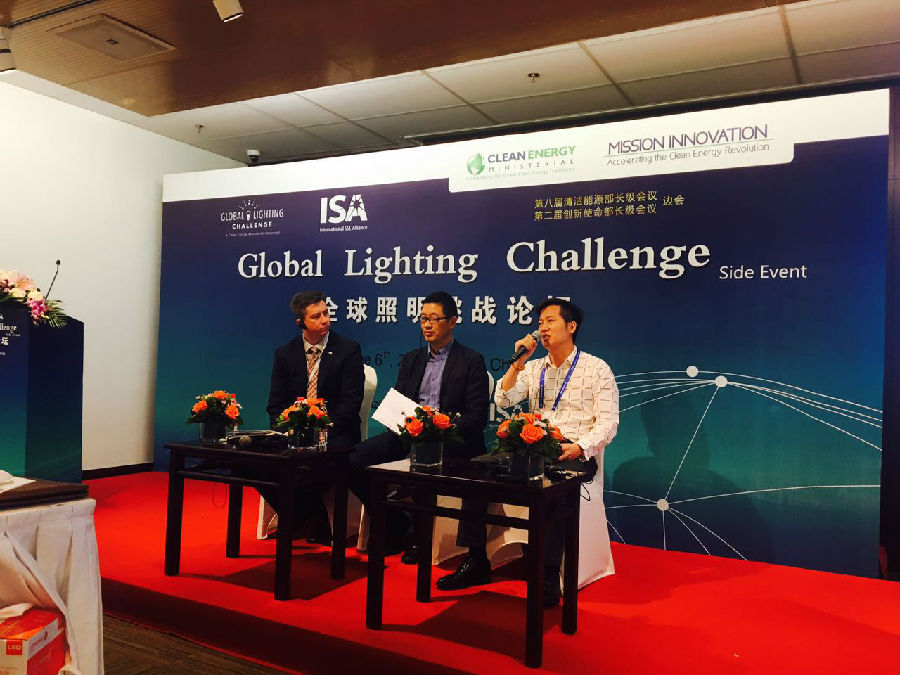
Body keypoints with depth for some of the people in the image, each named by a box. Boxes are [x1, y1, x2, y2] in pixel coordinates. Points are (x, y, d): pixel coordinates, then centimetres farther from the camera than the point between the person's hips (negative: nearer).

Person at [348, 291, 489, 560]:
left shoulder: (472, 361, 2)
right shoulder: (410, 360, 20)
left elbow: (477, 416, -5)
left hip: (450, 439, -5)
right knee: (355, 458, -16)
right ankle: (397, 525, -1)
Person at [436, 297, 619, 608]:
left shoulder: (596, 369, 5)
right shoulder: (533, 368, 20)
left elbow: (608, 423, -4)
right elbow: (502, 401, 7)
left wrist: (579, 447, -22)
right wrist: (518, 362, -1)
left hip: (573, 454, -5)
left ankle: (548, 579, -27)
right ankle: (476, 562, -10)